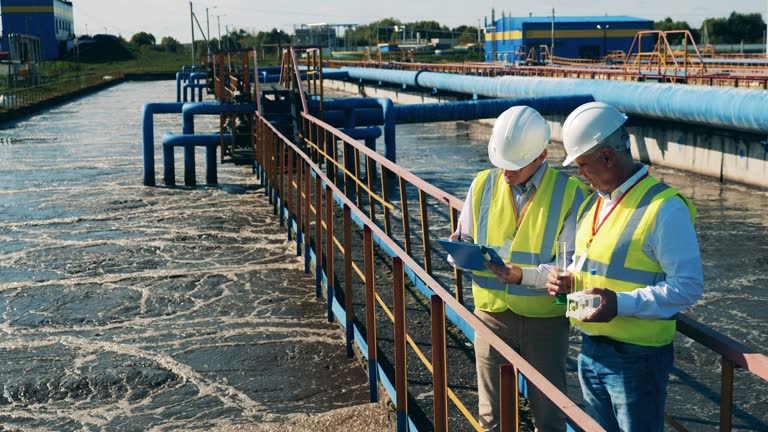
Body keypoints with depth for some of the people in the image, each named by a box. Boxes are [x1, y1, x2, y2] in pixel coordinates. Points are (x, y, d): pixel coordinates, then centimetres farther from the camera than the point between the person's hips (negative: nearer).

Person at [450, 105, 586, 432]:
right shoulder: (483, 185, 1)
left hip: (545, 320, -3)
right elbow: (463, 240, 9)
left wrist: (525, 275, -28)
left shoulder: (569, 193, -10)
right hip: (492, 315, 3)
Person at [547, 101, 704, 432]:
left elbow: (687, 286, -20)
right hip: (591, 351, 8)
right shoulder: (594, 202, 9)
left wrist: (622, 304, -28)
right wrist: (568, 280, 1)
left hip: (636, 358, -8)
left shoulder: (665, 208, -18)